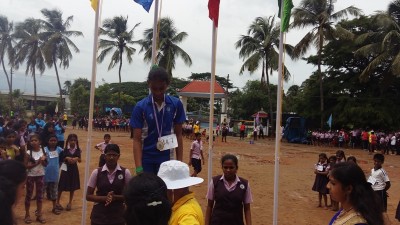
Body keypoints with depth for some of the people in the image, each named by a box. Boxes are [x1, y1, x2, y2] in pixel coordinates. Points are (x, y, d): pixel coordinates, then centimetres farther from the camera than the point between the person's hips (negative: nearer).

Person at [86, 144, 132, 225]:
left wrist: (115, 197, -16)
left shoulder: (125, 172, -4)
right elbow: (88, 196, 0)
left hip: (118, 216, 0)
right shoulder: (97, 172, -4)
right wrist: (104, 198, -17)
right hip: (99, 215, 0)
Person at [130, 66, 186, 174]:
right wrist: (138, 168, -16)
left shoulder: (176, 104, -3)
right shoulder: (140, 107, -7)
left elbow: (178, 135, 4)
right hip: (146, 159, 0)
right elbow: (137, 139, -7)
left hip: (167, 159, 1)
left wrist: (179, 162, 0)